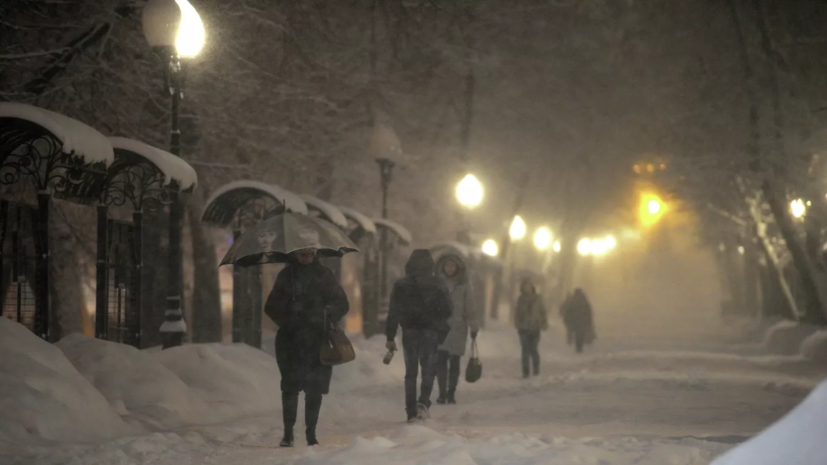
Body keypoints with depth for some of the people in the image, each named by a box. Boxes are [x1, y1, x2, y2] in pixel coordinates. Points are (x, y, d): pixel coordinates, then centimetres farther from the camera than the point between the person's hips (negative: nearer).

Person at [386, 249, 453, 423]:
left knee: (411, 372, 8)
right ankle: (423, 402, -18)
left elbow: (394, 312, 0)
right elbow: (446, 311, 1)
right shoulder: (438, 285, 1)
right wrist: (442, 333, 13)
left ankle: (411, 411, 4)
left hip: (410, 332, 1)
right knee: (428, 370, 5)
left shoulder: (401, 285, 2)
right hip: (430, 332, -1)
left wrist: (390, 337, 2)